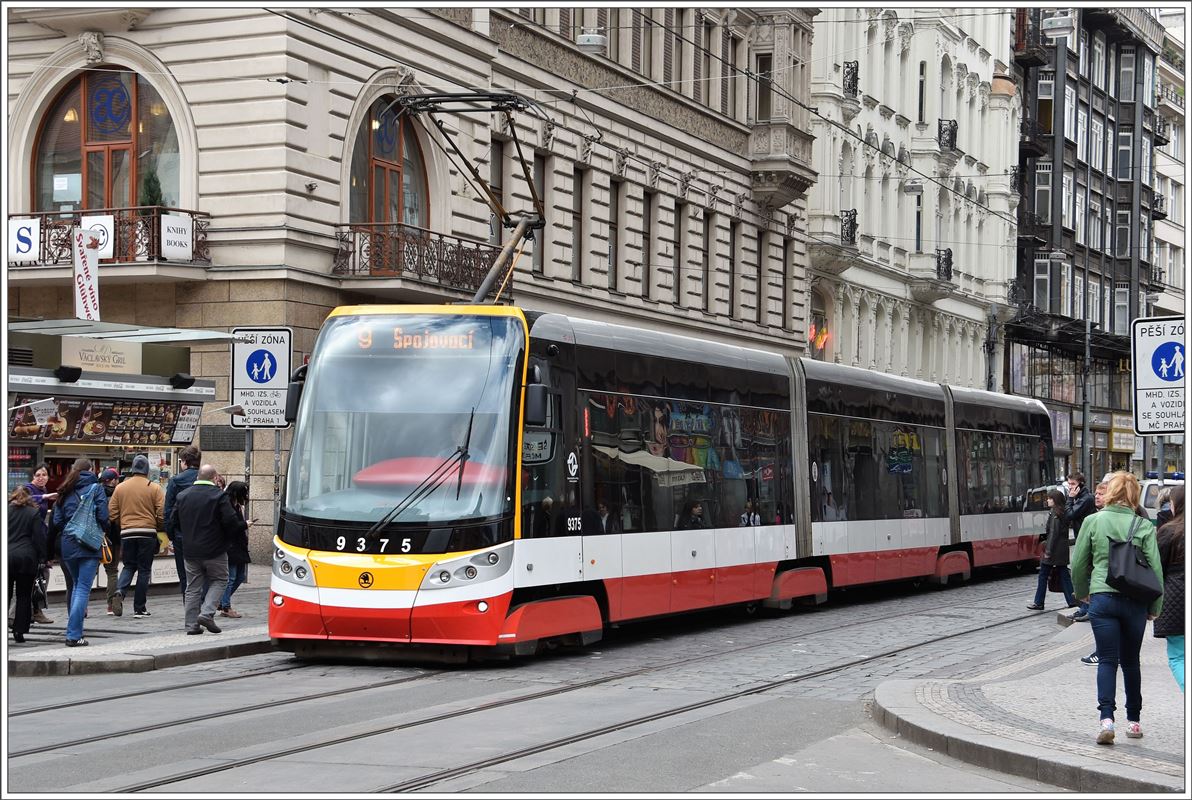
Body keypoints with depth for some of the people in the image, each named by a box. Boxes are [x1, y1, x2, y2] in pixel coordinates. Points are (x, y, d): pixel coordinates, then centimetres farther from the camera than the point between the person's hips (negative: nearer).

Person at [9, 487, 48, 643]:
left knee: (5, 595, 7)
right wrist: (44, 557, 3)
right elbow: (40, 537, -2)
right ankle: (19, 631, 2)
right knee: (24, 596, 6)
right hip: (26, 558, -1)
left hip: (6, 556, 1)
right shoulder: (34, 513, 1)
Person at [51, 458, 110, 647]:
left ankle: (74, 630, 18)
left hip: (67, 546, 5)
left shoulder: (65, 492, 11)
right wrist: (103, 532, 11)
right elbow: (103, 517, -8)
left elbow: (57, 522, 6)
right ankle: (74, 635, -12)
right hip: (89, 545, -5)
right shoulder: (95, 488, -1)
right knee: (83, 588, -5)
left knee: (76, 585, 20)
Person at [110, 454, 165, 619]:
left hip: (126, 533, 2)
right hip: (148, 533, -2)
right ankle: (139, 609, 6)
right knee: (144, 570, 6)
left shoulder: (120, 488, 6)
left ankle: (120, 592, -11)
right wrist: (160, 529, 12)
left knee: (129, 566, 17)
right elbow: (162, 514, -6)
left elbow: (112, 513, 6)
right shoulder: (154, 488, -2)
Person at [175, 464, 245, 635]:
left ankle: (191, 624, 9)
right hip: (214, 550, -4)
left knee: (193, 586, 11)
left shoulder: (183, 495, 5)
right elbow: (231, 522, -15)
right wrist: (244, 525, 4)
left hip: (190, 551, 5)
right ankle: (207, 613, -6)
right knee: (219, 580, 11)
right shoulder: (219, 496, -11)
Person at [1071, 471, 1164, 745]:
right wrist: (1155, 607, 8)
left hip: (1102, 597, -1)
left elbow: (1078, 565, 4)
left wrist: (1083, 593, 22)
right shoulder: (1144, 526, -1)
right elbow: (1155, 569, -2)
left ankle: (1106, 718, -17)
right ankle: (1134, 720, 22)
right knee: (1131, 661, 15)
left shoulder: (1093, 521, -1)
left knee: (1107, 660, 0)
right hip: (1135, 601, 1)